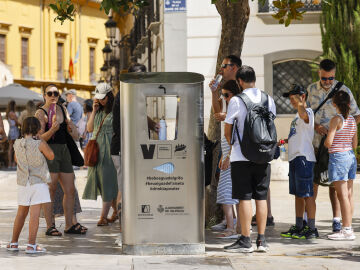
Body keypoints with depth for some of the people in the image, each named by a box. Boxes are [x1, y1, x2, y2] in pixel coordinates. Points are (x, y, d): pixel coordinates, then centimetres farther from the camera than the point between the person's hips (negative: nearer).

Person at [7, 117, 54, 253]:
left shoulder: (17, 144, 1)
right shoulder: (40, 144, -13)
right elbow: (51, 156, 2)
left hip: (22, 183, 5)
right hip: (38, 182, -5)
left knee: (21, 213, 17)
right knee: (35, 213, -5)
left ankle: (14, 243, 24)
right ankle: (31, 245, -8)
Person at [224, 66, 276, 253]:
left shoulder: (236, 101, -7)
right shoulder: (269, 99, 7)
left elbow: (227, 132, 0)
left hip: (242, 156, -4)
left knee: (244, 197, -2)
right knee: (261, 197, 8)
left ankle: (245, 241, -1)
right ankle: (261, 240, 10)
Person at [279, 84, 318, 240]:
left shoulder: (308, 112, -9)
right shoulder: (298, 116, 22)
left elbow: (303, 113, -35)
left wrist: (298, 101, -31)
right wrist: (287, 140, 21)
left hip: (304, 158, -10)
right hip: (294, 158, 10)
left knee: (307, 194, -8)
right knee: (298, 194, 14)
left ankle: (312, 229, -6)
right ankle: (298, 227, 20)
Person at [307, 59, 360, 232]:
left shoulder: (343, 90, -3)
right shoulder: (311, 90, 6)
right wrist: (316, 126, -9)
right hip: (315, 143, 3)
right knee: (312, 180, 4)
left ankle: (336, 220, 2)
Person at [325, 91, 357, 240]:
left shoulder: (336, 119, -12)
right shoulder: (352, 120, 9)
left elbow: (328, 142, -16)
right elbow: (355, 144, 13)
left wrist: (324, 144, 5)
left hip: (338, 157, -8)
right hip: (351, 156, 8)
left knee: (342, 195, -7)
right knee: (349, 194, 9)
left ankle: (346, 230, -7)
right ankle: (348, 227, 12)